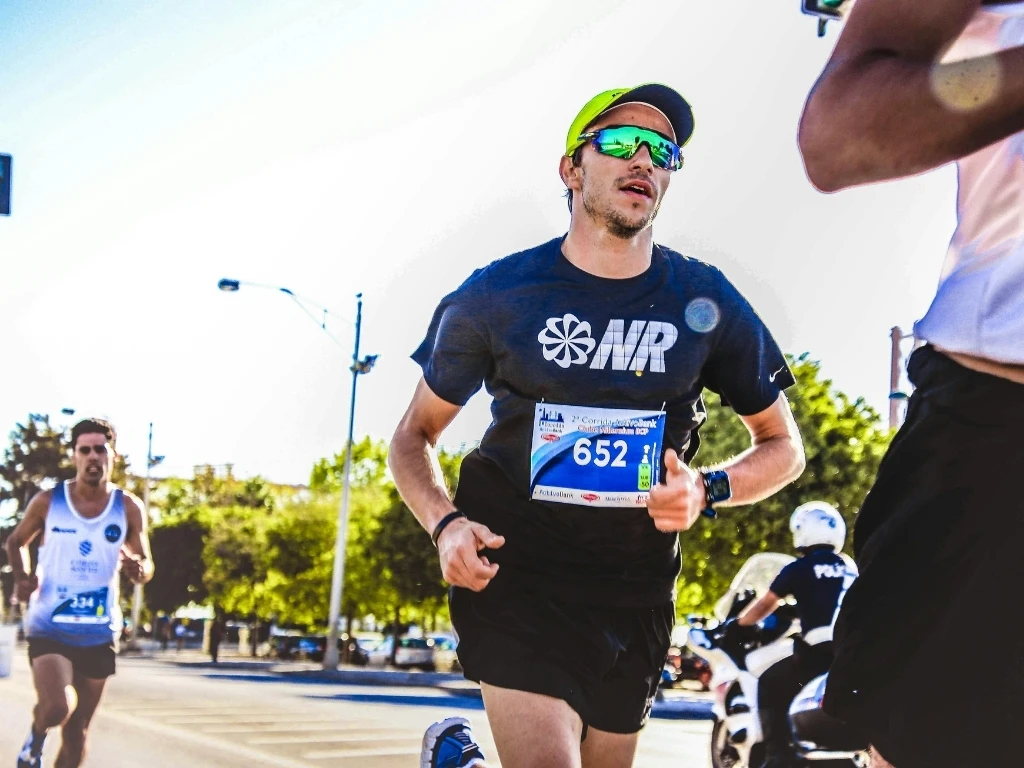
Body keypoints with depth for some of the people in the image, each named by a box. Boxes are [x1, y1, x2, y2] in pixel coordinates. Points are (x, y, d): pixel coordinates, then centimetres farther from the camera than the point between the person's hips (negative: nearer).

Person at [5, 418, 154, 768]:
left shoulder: (129, 508, -2)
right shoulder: (48, 502, -4)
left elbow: (146, 568, 3)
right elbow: (16, 542, 13)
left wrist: (137, 568, -22)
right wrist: (22, 577, -7)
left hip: (98, 633, 2)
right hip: (49, 626, -2)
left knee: (77, 732, 10)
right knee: (58, 708, -24)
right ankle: (35, 739, 12)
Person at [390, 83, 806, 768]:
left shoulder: (705, 301, -1)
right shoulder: (499, 295, -4)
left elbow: (784, 446, 9)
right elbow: (415, 436, 7)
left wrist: (707, 490, -12)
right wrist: (446, 524, -13)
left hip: (636, 589, 3)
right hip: (518, 575, -3)